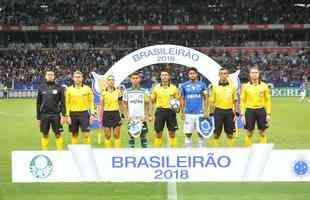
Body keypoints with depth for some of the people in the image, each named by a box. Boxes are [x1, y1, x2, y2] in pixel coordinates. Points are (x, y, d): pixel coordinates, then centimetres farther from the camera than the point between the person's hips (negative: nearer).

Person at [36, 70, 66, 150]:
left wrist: (63, 115, -9)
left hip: (56, 115, -1)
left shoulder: (59, 88, 3)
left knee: (58, 135, 0)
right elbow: (38, 103, 10)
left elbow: (63, 102, 2)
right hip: (44, 115, 1)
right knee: (45, 135, 5)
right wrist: (38, 118, 7)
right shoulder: (41, 88, 8)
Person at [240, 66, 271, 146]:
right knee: (249, 133, 3)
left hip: (261, 110, 1)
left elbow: (268, 100, 6)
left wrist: (268, 113, 0)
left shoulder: (264, 86, 4)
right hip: (250, 111, -1)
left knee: (263, 132, 3)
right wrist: (242, 114, -3)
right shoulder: (245, 86, 2)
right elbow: (242, 101, 3)